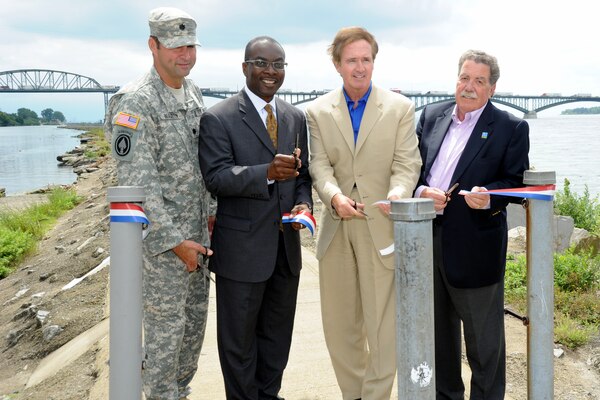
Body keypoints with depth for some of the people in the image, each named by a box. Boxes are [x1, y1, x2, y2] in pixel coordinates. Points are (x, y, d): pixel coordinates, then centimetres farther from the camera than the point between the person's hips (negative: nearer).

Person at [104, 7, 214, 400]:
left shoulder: (194, 94, 8)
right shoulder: (136, 101, -17)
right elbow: (136, 181, -21)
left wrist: (211, 214, 12)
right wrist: (175, 241, -19)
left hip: (197, 231, 8)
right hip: (162, 236, -8)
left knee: (195, 317, 17)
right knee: (166, 324, 3)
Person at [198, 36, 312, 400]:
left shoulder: (296, 118, 10)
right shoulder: (218, 118, -9)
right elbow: (216, 176, -18)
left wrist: (303, 203, -7)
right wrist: (267, 173, -32)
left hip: (286, 246, 6)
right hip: (242, 249, -5)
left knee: (277, 333, 20)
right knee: (239, 338, 9)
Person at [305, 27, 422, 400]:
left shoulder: (400, 107, 2)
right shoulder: (318, 111, 7)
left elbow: (407, 163, -4)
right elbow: (320, 165, -2)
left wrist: (398, 192, -25)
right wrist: (335, 196, -22)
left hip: (382, 227, -2)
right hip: (336, 229, 3)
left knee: (383, 322, -1)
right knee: (339, 323, 13)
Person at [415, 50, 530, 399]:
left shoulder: (511, 128, -3)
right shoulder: (431, 115, 9)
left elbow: (517, 182, -4)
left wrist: (488, 196, -23)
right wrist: (422, 192, -10)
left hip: (474, 247, -4)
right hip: (426, 239, 5)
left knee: (483, 337, 8)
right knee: (438, 330, 19)